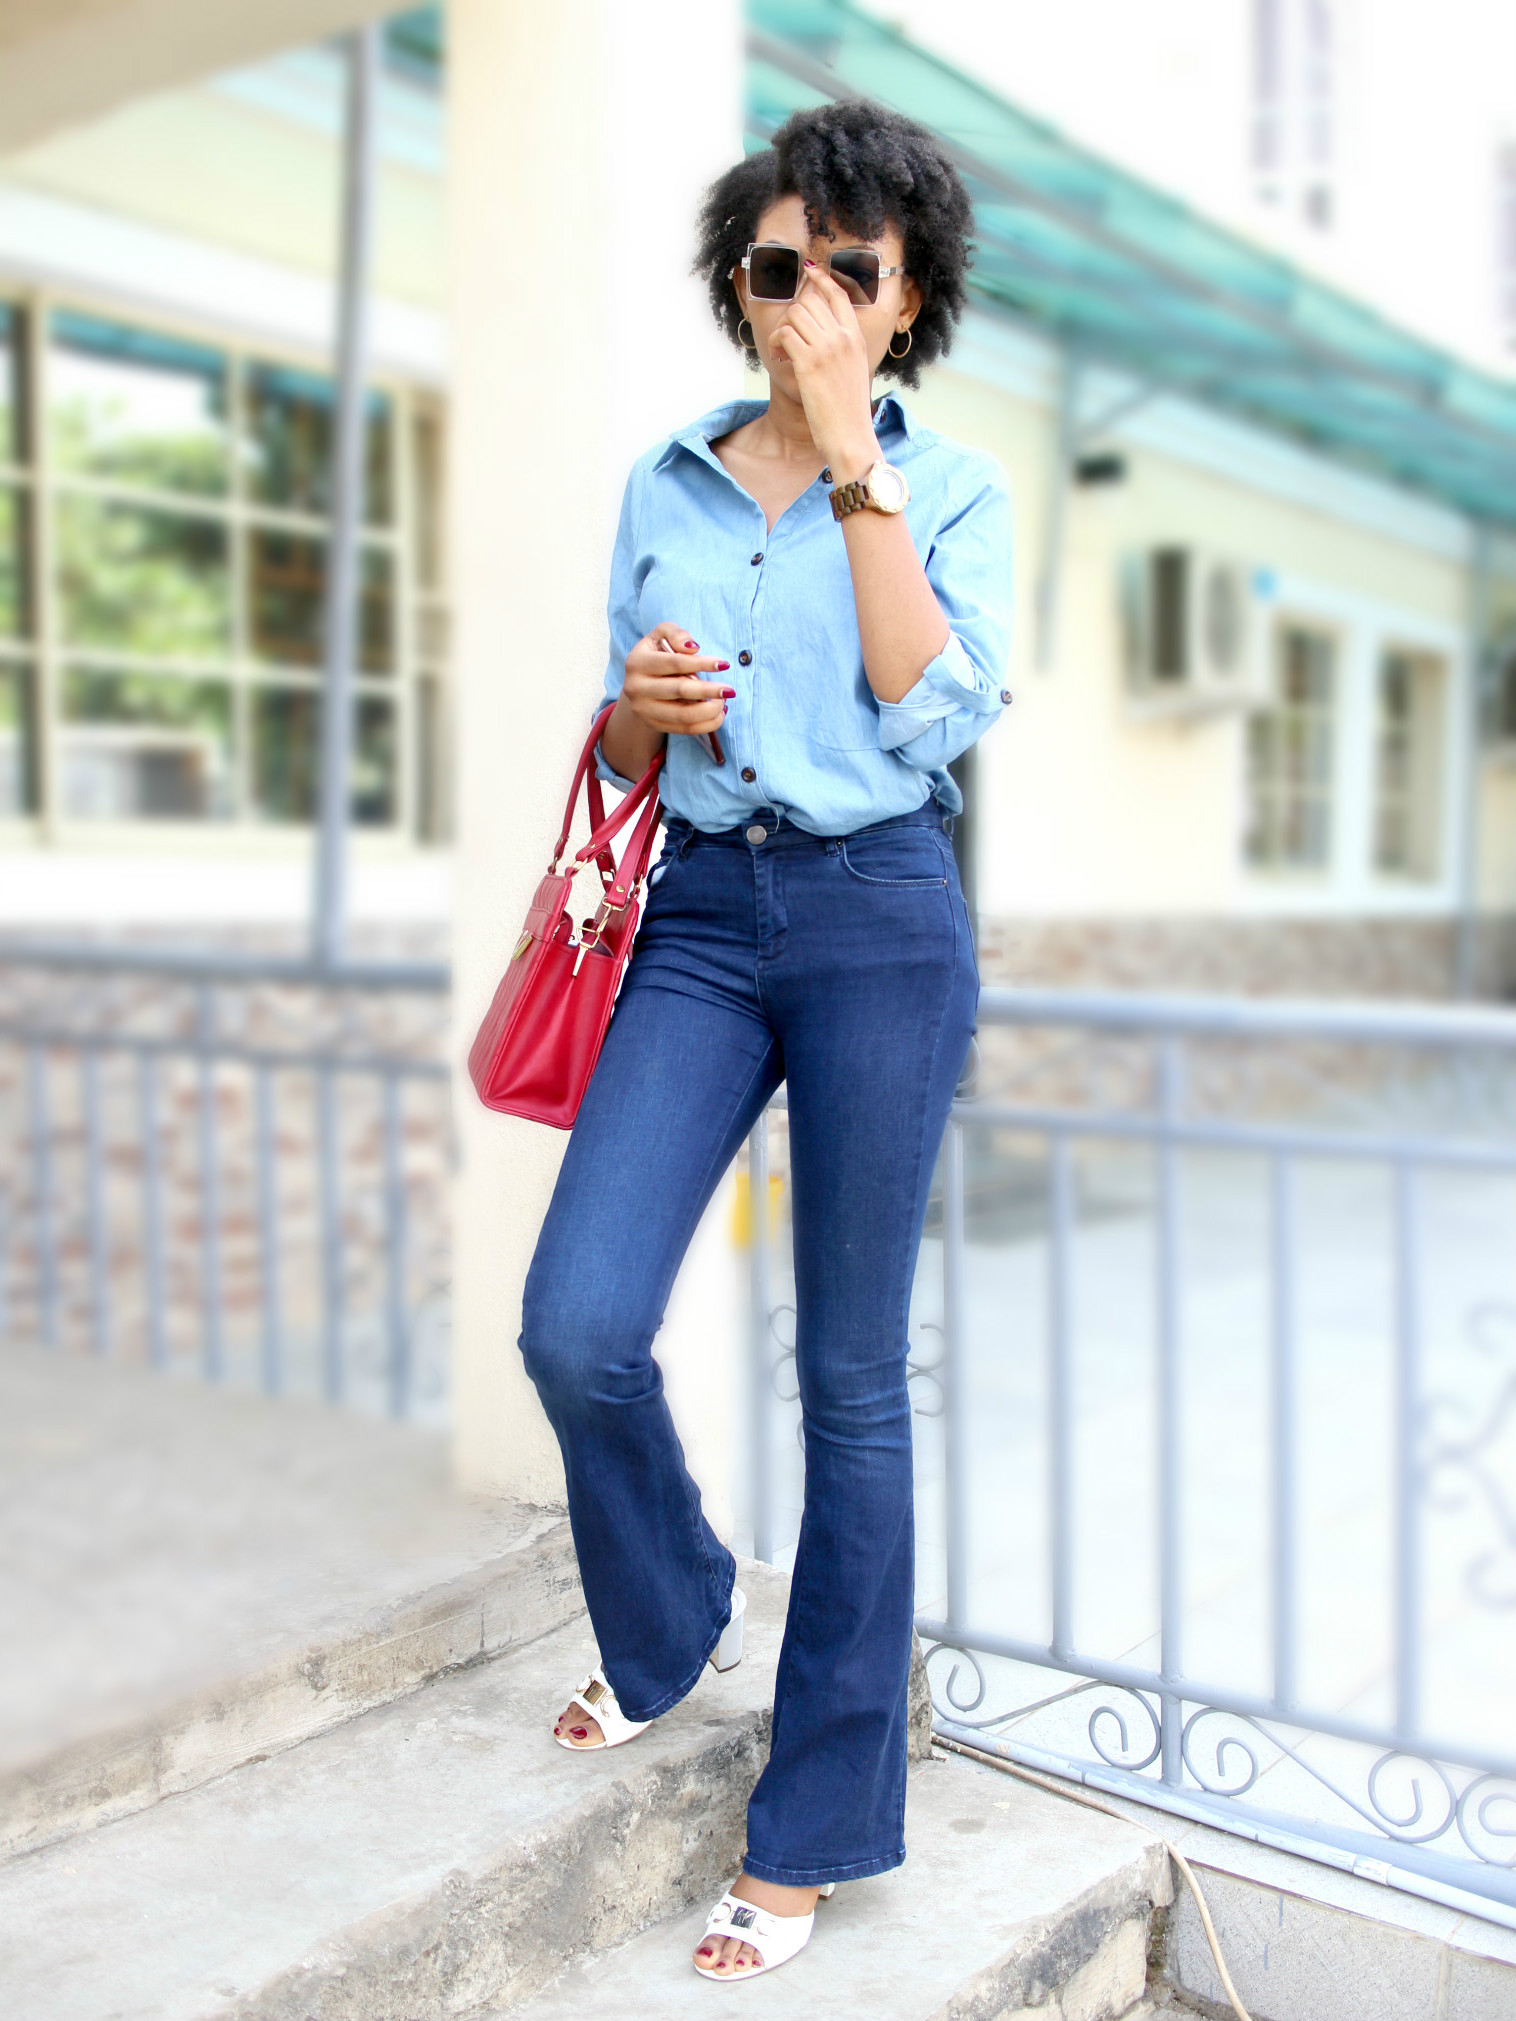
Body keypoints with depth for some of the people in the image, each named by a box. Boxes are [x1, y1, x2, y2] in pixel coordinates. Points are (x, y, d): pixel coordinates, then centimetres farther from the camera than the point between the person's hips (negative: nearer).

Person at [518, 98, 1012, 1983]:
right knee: (577, 1325, -11)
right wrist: (640, 709, -6)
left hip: (881, 920, -3)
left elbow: (935, 709, -12)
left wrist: (854, 465, -10)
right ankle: (666, 1619, 23)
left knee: (850, 1373, 1)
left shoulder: (951, 485, 5)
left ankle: (820, 1818, 16)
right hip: (703, 914, 3)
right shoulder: (666, 486, 14)